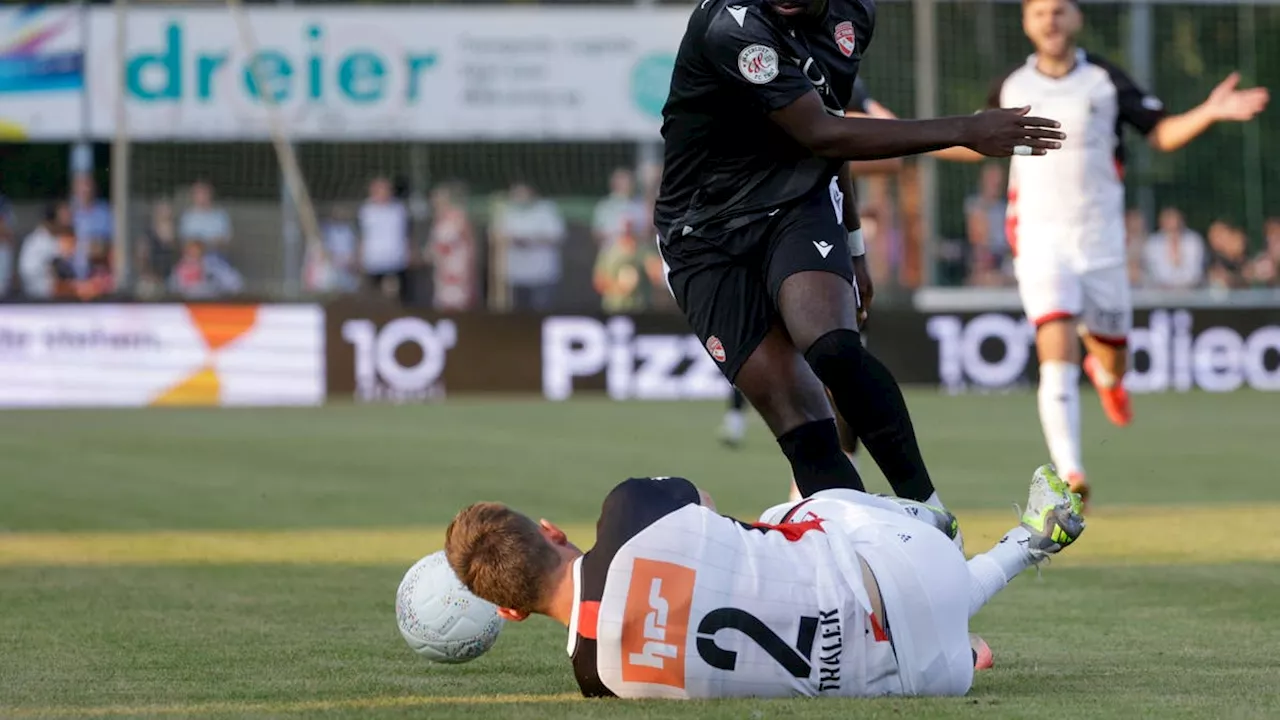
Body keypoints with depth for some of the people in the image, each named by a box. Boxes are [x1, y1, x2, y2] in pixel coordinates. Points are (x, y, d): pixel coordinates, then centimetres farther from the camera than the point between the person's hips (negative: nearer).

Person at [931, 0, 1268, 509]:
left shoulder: (1106, 81, 0)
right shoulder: (1009, 89, 5)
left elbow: (1162, 133, 2)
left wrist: (1209, 113, -16)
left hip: (1101, 240, 1)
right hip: (1040, 240, -1)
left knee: (1114, 362, 10)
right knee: (1058, 354, -18)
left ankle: (1104, 372, 50)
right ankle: (1070, 473, -23)